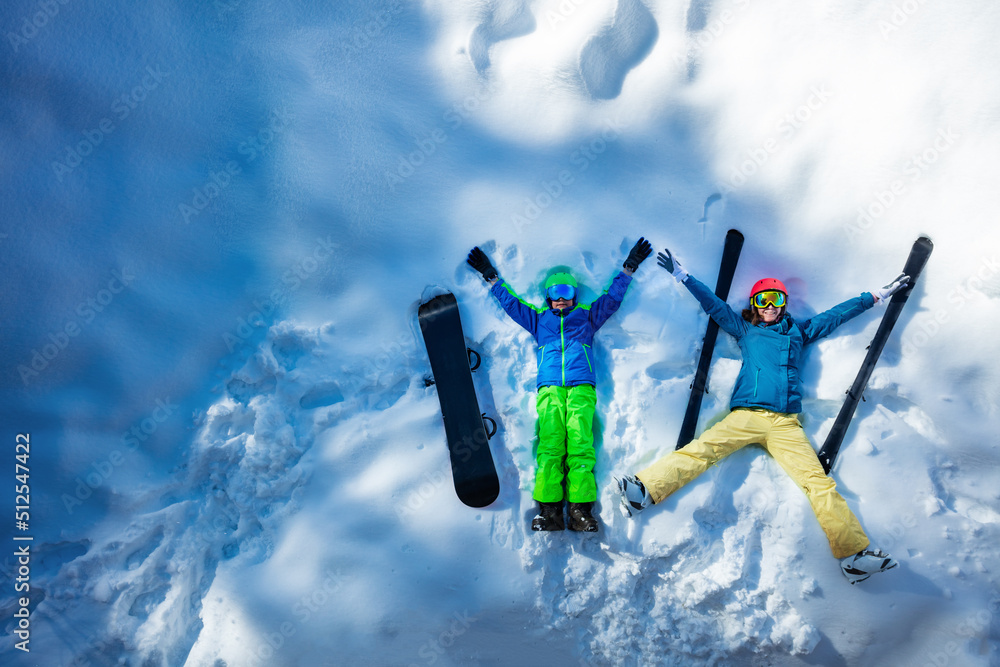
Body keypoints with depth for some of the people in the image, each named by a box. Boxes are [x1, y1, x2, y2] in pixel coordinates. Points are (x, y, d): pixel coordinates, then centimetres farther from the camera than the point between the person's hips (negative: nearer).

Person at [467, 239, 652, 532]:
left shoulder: (587, 316, 27)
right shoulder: (539, 319, 29)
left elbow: (613, 296, 27)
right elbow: (510, 301, 32)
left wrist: (628, 268, 24)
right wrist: (491, 277, 33)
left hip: (581, 388, 0)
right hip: (549, 389, 1)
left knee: (580, 443, -18)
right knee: (550, 445, -17)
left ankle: (580, 508, -24)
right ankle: (549, 509, -23)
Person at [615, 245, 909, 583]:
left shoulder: (800, 330, 25)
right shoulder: (745, 328, 22)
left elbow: (838, 313, 34)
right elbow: (714, 304, 25)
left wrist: (877, 295, 40)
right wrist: (683, 276, 27)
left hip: (785, 424, 1)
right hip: (745, 416, -1)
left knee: (818, 481, -13)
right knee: (700, 450, -23)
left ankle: (855, 554, -16)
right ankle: (645, 489, -36)